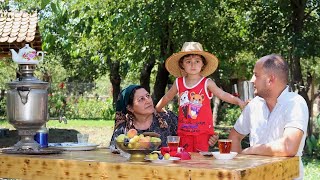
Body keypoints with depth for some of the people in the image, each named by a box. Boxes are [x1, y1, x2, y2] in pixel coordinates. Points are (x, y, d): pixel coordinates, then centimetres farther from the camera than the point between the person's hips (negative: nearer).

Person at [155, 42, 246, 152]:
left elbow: (223, 95, -12)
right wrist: (157, 109, 32)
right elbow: (167, 97, 21)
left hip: (203, 130, -3)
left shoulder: (207, 83, -3)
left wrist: (238, 101, -26)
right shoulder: (179, 83, 6)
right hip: (184, 130, 3)